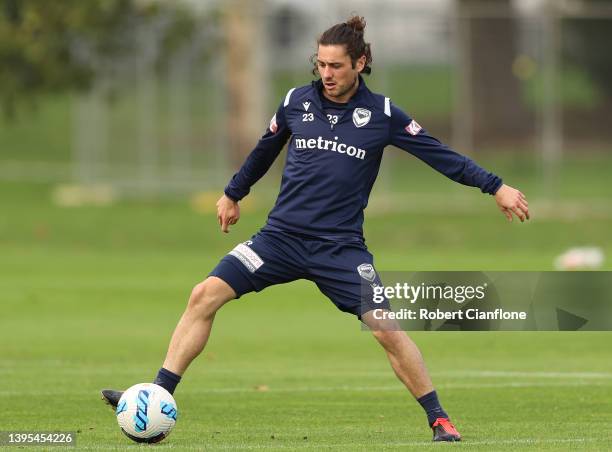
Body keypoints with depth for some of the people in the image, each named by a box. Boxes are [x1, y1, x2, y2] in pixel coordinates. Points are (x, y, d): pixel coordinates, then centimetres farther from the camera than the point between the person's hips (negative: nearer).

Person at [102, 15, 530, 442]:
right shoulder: (297, 102, 3)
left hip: (341, 247, -2)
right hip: (282, 236, 2)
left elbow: (441, 155, 0)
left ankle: (440, 421, 1)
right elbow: (265, 150, 21)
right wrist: (233, 194, 33)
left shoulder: (381, 114, -3)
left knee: (386, 328, -14)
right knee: (205, 295, -13)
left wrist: (496, 187, -5)